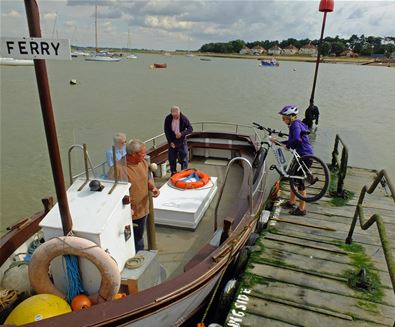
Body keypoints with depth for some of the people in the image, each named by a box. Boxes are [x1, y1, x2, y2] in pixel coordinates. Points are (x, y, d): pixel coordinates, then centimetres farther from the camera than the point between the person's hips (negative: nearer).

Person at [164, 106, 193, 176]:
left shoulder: (184, 118, -14)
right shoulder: (168, 119, -9)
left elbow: (190, 129, -10)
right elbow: (166, 131, -2)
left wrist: (182, 133, -25)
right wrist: (170, 142, -8)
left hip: (182, 142, -2)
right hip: (172, 142, 2)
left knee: (184, 159, 3)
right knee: (172, 159, 9)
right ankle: (173, 173, 24)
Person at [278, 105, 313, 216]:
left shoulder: (296, 125, -19)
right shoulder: (294, 125, 12)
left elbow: (297, 140, -36)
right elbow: (291, 140, 21)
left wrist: (288, 146, -18)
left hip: (305, 155, -10)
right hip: (301, 155, 10)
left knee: (300, 182, -2)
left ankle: (302, 209, 10)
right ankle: (291, 202, 34)